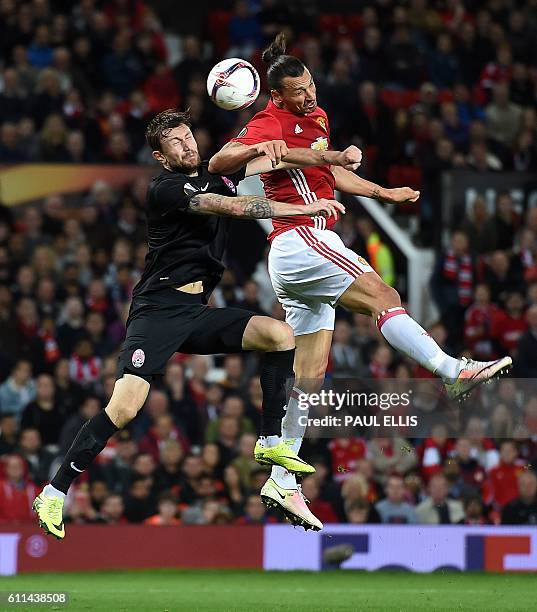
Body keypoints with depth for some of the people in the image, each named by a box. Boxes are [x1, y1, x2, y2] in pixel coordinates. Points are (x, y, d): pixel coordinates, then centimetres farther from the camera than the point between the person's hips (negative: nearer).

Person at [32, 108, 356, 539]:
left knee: (282, 335, -7)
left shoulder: (214, 174, 14)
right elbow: (234, 207, -19)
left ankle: (271, 442, -1)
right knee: (124, 408, -19)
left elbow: (274, 157, 18)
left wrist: (334, 158, 6)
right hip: (159, 309, -8)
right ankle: (54, 494, -10)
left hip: (197, 313, 8)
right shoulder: (165, 188, -9)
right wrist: (306, 208, -20)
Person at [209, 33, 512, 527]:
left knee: (310, 374, 6)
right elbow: (218, 162, -19)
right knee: (382, 296, -22)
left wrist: (386, 193, 34)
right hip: (301, 239, -9)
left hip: (306, 251, 9)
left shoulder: (318, 117, 21)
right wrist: (261, 148, -36)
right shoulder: (271, 124, -7)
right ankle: (454, 371, -38)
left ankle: (282, 480, 7)